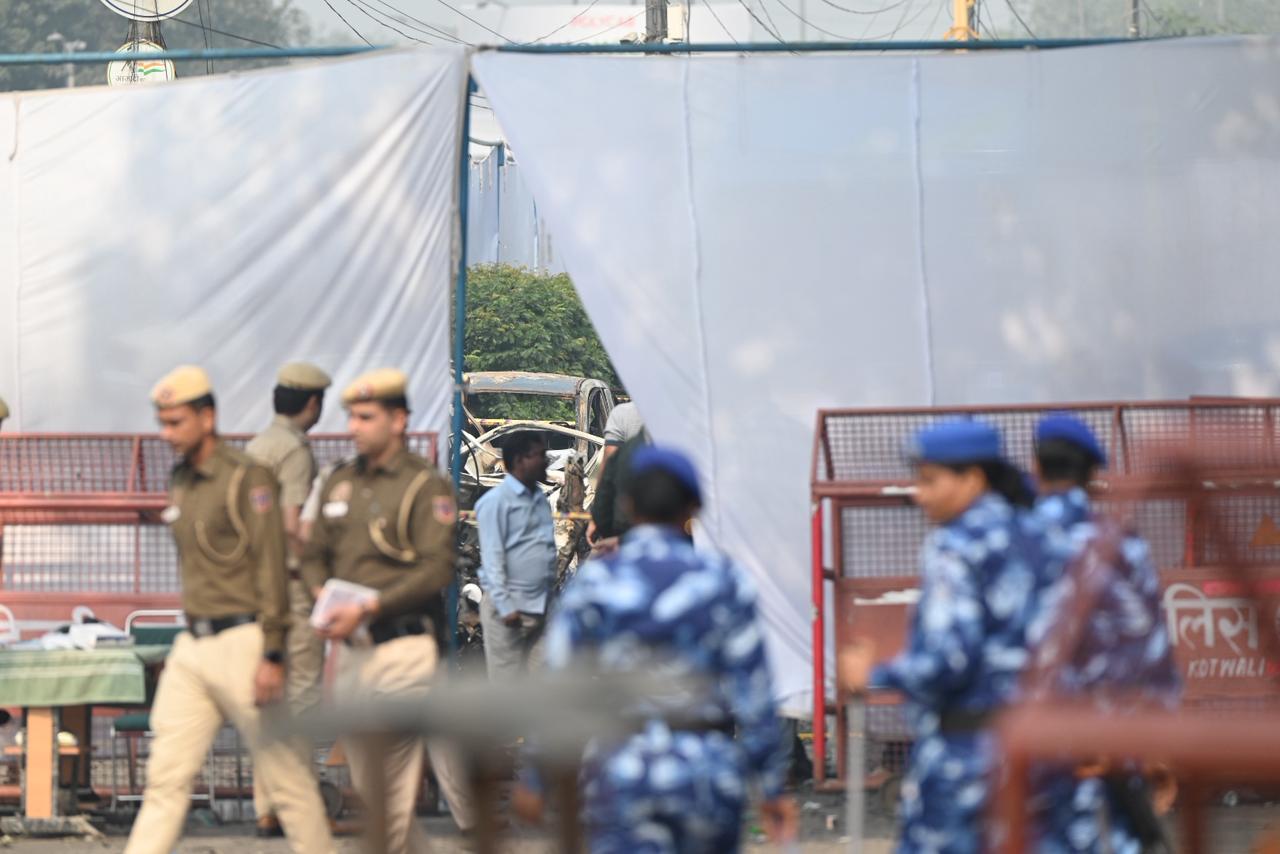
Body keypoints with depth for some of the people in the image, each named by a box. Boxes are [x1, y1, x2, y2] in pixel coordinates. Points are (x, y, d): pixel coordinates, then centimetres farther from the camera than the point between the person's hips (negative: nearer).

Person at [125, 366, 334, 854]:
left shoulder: (247, 479, -10)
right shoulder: (181, 484, 14)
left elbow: (272, 569, -14)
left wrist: (273, 655, -18)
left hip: (242, 643, -7)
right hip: (191, 648, 7)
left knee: (284, 773, 1)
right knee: (166, 776, 1)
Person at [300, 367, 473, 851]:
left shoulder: (426, 486, -6)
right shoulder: (339, 483, 14)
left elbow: (436, 570, -15)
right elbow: (315, 555, 17)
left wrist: (367, 608, -20)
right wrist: (323, 597, -5)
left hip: (405, 644, -6)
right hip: (351, 650, 6)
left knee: (450, 761, -8)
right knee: (371, 784, 10)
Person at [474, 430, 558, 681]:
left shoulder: (540, 500, 15)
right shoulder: (496, 501, -8)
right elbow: (492, 557, -11)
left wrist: (551, 599, 13)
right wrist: (505, 606, -15)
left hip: (540, 606, 7)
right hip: (509, 606, -7)